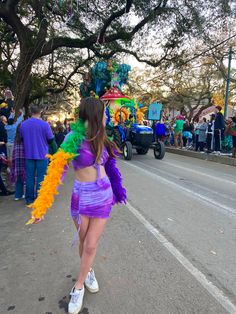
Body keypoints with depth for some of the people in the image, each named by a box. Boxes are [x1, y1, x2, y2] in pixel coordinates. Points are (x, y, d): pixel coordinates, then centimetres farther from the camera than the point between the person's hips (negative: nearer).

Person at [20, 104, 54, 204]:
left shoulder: (23, 124, 1)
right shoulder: (44, 124, -12)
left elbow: (22, 138, 12)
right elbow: (51, 140, -5)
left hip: (29, 154, 4)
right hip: (42, 155, -3)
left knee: (29, 177, 10)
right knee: (40, 177, 5)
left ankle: (29, 199, 18)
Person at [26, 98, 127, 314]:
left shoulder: (101, 138, 3)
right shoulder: (75, 138, -14)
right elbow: (58, 170, -16)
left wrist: (116, 190, 20)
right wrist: (42, 205, -19)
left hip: (103, 196, 4)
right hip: (82, 196, -3)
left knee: (91, 245, 7)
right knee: (84, 242, 16)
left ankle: (79, 286, 31)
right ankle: (89, 271, 46)